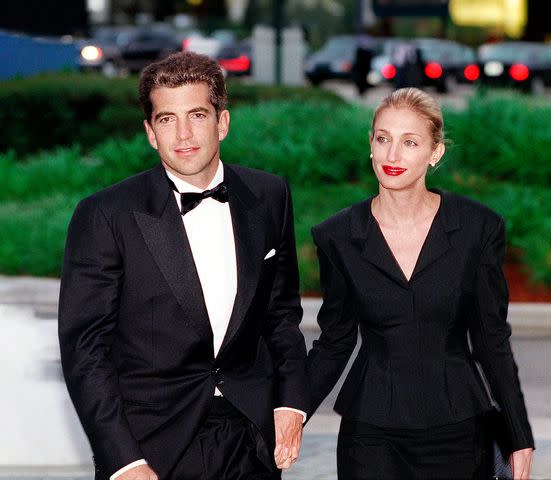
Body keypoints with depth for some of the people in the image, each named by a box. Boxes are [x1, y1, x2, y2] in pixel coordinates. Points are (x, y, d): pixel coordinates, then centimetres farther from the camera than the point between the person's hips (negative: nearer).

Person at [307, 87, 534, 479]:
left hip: (458, 431, 0)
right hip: (371, 435, 0)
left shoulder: (479, 227, -4)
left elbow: (492, 340, 2)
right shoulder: (338, 237, -2)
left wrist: (521, 440, 2)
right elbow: (334, 343, 6)